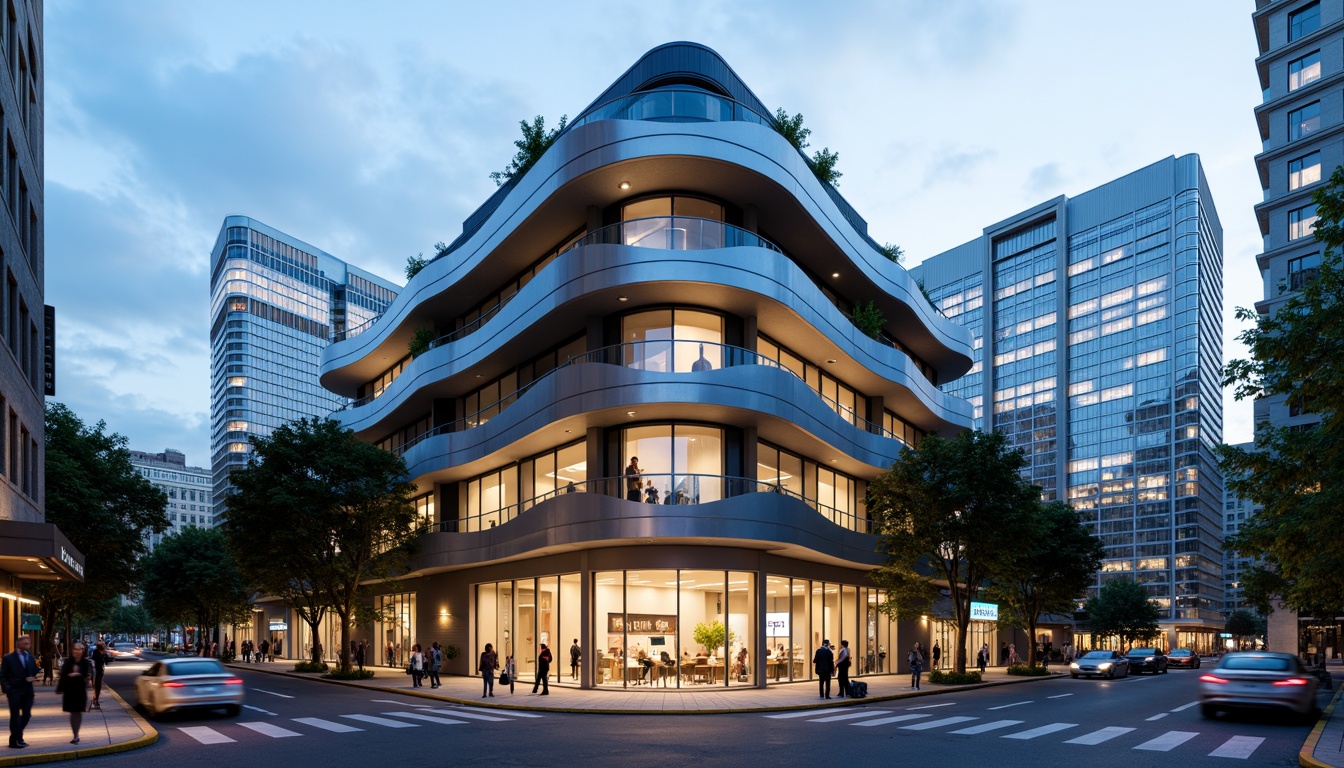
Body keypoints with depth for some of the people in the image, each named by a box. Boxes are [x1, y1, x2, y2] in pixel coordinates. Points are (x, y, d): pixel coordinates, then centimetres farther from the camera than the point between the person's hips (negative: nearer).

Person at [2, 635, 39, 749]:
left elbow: (36, 672, 18)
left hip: (28, 691, 5)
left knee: (26, 715, 5)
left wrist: (34, 678, -5)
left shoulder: (30, 657, 13)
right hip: (14, 691, -5)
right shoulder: (8, 658, -2)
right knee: (15, 716, -1)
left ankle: (16, 736, 25)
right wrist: (6, 689, -13)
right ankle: (15, 740, 8)